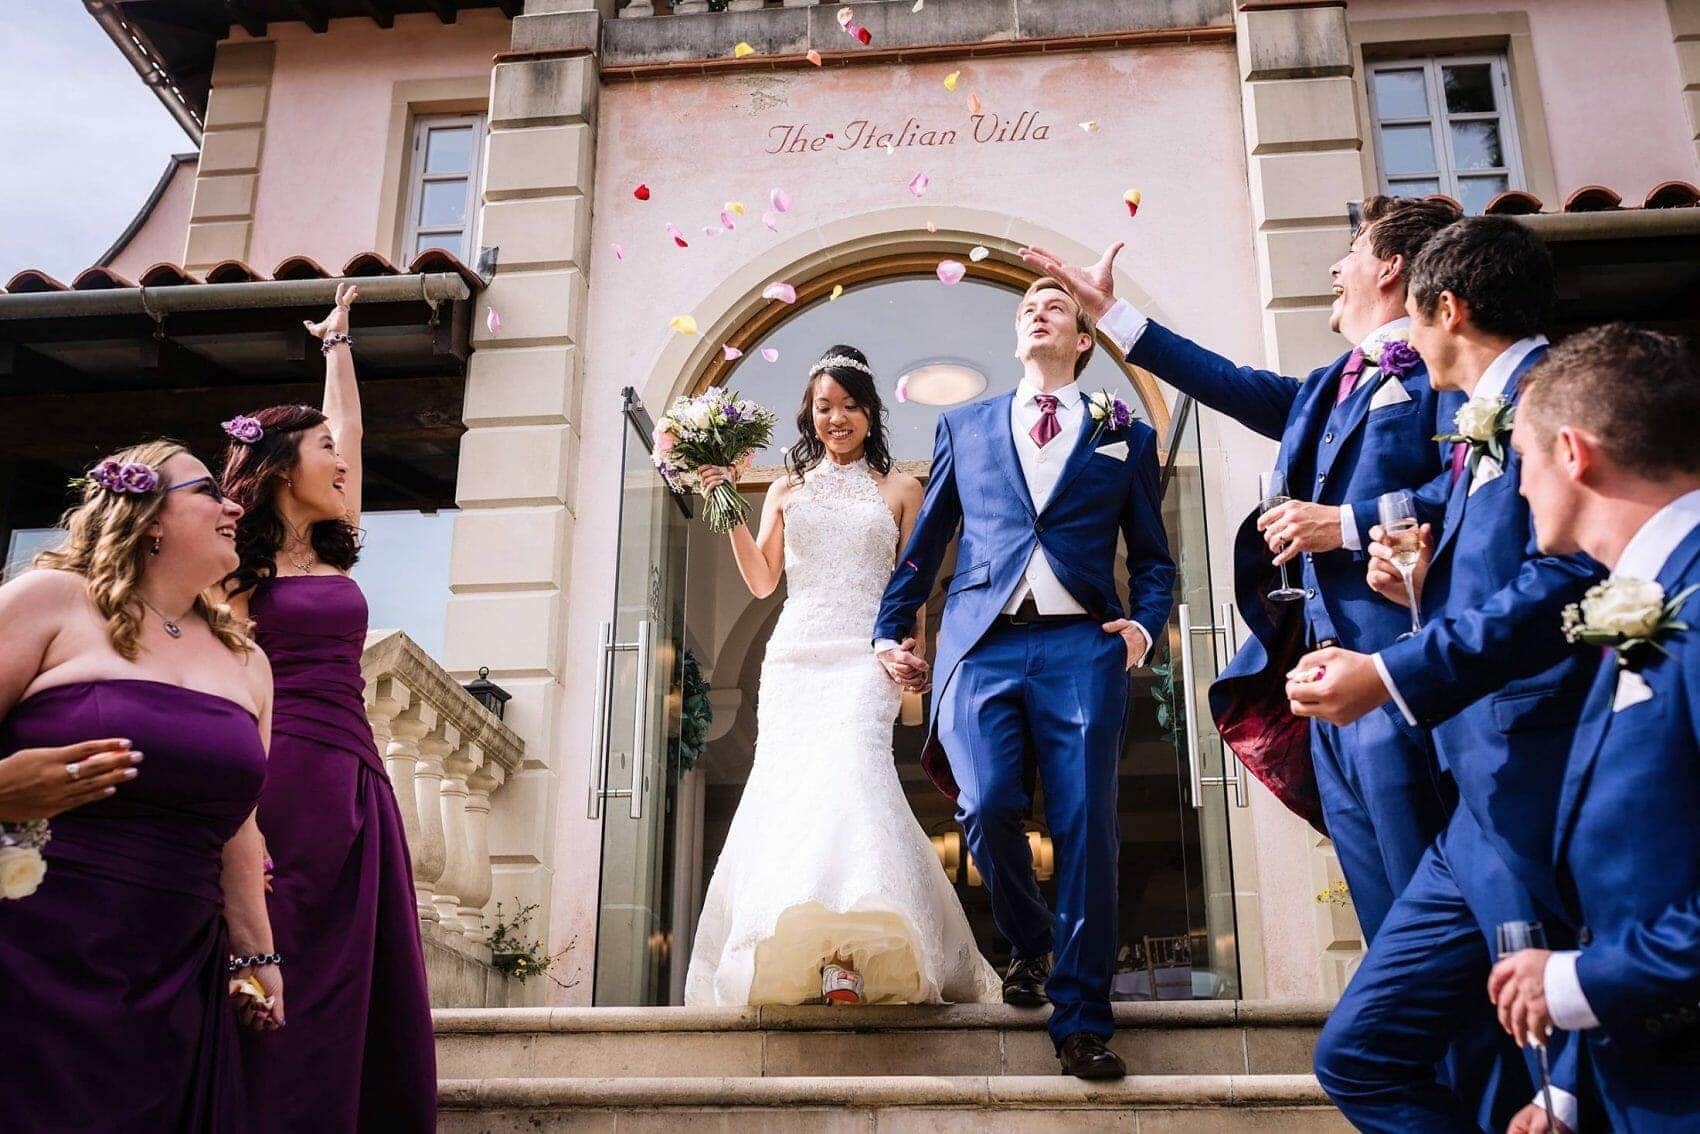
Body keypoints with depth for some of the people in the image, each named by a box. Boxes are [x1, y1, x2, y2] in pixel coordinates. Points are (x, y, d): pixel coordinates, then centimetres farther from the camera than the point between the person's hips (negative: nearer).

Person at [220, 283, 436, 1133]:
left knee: (365, 1007, 2)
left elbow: (351, 428, 30)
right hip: (278, 780, -6)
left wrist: (337, 341, 42)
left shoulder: (336, 551, 17)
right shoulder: (240, 566, 2)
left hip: (354, 782, 7)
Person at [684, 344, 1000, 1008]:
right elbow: (761, 581, 15)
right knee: (784, 782, -11)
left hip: (864, 657, -3)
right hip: (794, 656, 3)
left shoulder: (899, 491, 15)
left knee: (849, 767, -27)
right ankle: (789, 959, -7)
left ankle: (847, 958, -36)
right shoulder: (788, 490, 20)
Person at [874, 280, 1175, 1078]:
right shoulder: (964, 427, 20)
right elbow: (925, 542, 20)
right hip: (982, 643, 1)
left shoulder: (1125, 435, 17)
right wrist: (890, 629, 13)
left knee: (1085, 826, -8)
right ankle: (1027, 944, 17)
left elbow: (1153, 557, 16)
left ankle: (1081, 1020, 3)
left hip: (1081, 645, 0)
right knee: (988, 808, -14)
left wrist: (1145, 624, -3)